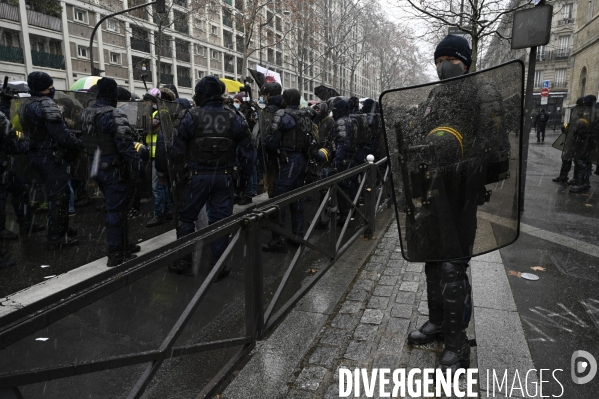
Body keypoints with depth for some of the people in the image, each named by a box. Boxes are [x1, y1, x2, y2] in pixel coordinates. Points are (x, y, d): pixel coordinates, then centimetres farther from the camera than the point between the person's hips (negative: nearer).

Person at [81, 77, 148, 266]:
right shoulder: (114, 114, -18)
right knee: (116, 210, -2)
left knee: (115, 206, 19)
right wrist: (138, 163, -22)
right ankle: (116, 254, 4)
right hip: (114, 169, -9)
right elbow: (125, 144, -25)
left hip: (97, 168, 9)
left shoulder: (87, 113, 11)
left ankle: (123, 245, 30)